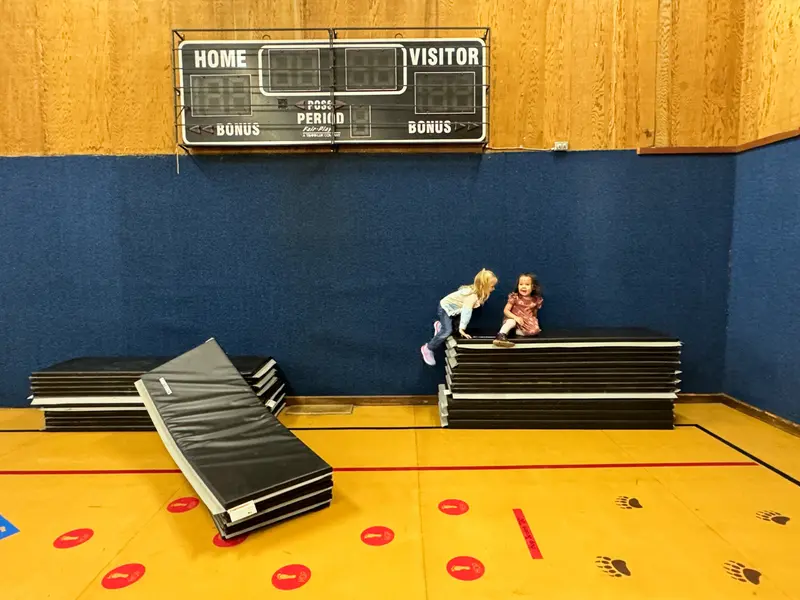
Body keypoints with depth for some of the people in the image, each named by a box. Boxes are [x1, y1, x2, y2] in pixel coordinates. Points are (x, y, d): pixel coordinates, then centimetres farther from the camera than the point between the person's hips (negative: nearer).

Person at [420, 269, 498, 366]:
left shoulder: (478, 292, -7)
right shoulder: (473, 295, -33)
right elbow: (466, 312, -36)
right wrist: (462, 329, -37)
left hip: (453, 309, 9)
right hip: (445, 308, -9)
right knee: (448, 331, -21)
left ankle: (440, 325, 30)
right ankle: (428, 348, -6)